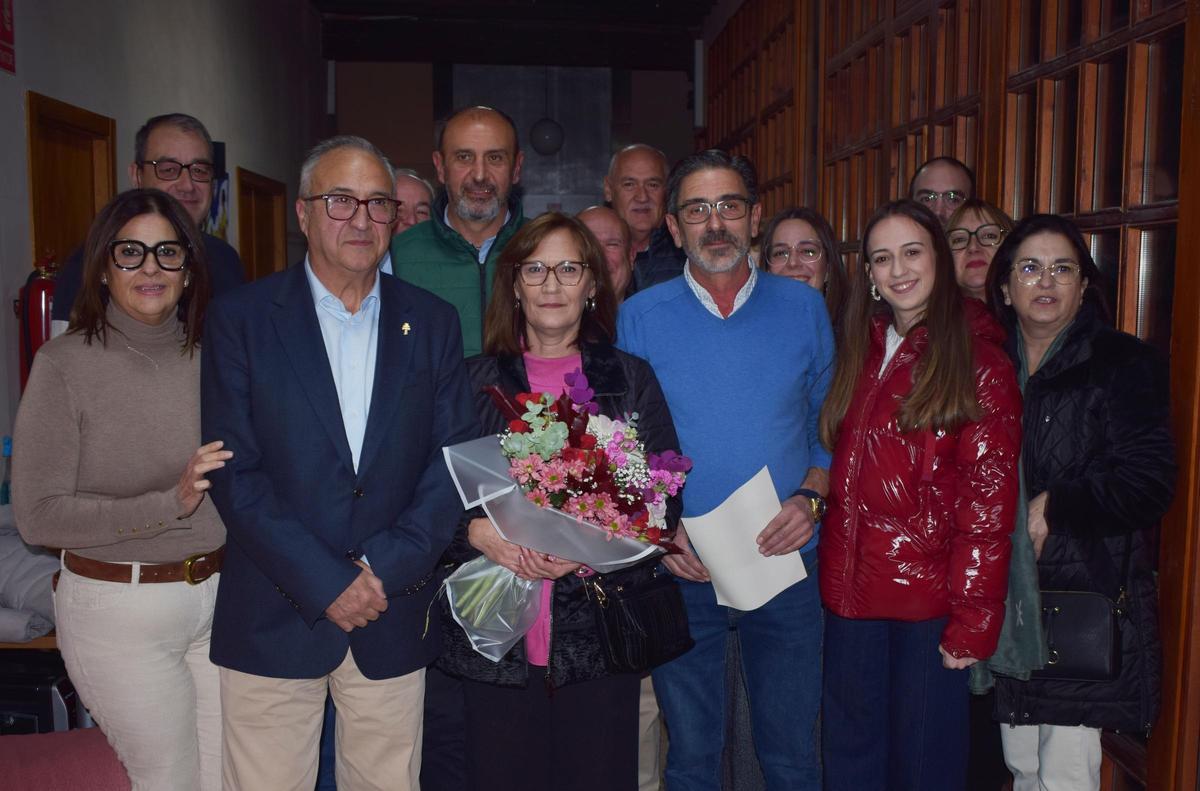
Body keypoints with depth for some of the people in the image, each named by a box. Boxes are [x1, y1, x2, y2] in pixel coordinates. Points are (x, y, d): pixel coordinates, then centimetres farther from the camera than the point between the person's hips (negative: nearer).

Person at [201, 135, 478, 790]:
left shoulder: (432, 322, 5)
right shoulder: (240, 318, -2)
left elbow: (456, 458, 1)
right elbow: (235, 473, -7)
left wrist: (385, 567, -10)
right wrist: (326, 584, -12)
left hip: (395, 621, 2)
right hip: (274, 619, -2)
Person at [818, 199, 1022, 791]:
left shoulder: (978, 361, -7)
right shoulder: (860, 352, 10)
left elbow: (989, 503, -11)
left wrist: (974, 620, -14)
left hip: (928, 593, -5)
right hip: (850, 587, 5)